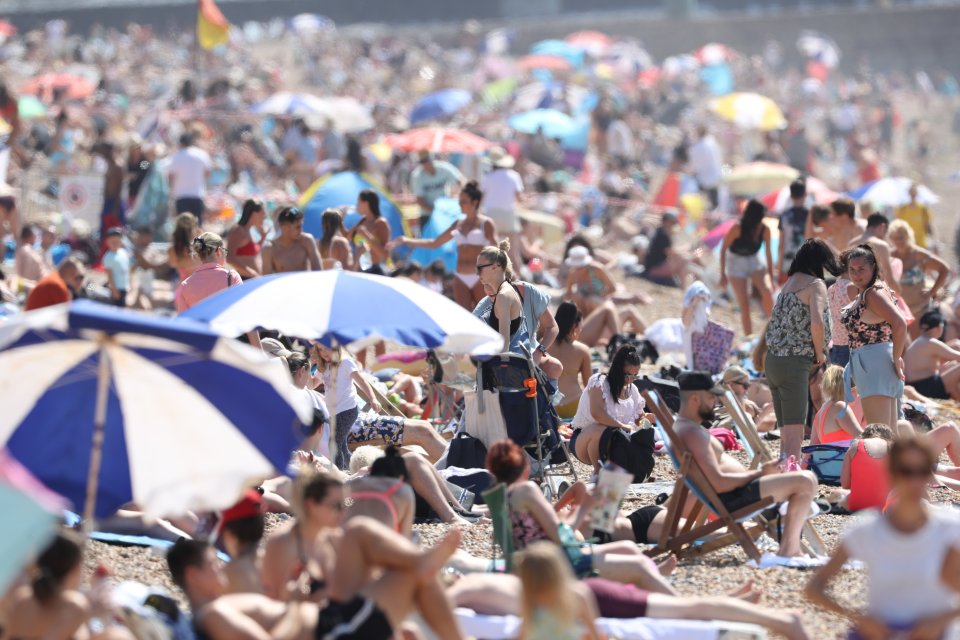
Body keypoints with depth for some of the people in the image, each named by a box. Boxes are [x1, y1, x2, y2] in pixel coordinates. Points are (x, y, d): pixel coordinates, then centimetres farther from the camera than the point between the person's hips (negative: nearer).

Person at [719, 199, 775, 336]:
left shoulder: (764, 230, -13)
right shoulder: (737, 229, -21)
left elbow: (768, 253, -1)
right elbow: (723, 249, -10)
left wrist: (771, 277, 2)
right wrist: (722, 274, -7)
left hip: (754, 262, 2)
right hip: (736, 263, -2)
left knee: (767, 291, -25)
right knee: (744, 305, -6)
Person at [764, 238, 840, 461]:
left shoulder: (790, 282, 18)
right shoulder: (815, 284, -5)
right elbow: (817, 323, -21)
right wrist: (820, 354, -5)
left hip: (772, 361, 8)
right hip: (794, 363, -8)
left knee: (787, 433, 13)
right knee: (794, 435, -12)